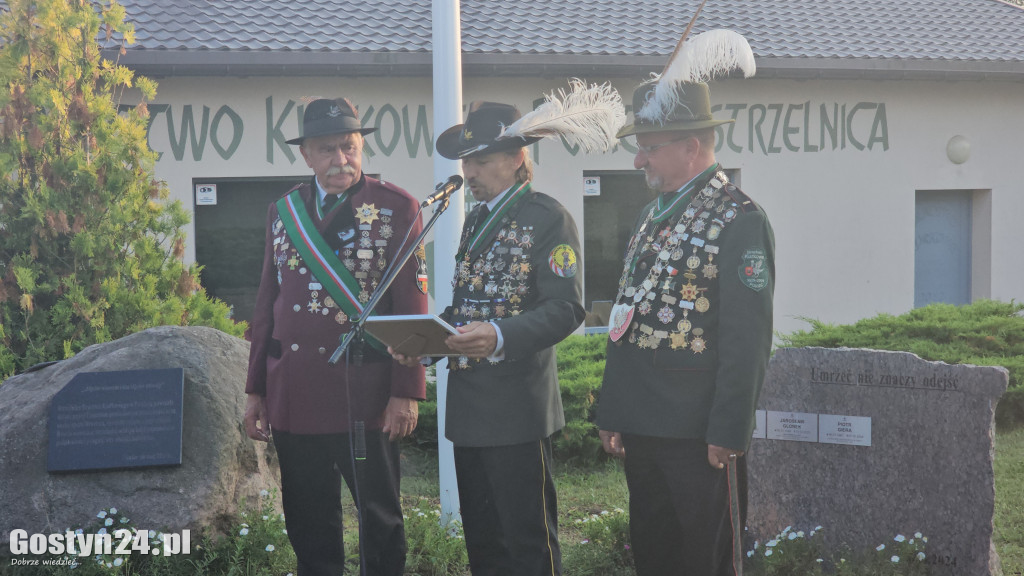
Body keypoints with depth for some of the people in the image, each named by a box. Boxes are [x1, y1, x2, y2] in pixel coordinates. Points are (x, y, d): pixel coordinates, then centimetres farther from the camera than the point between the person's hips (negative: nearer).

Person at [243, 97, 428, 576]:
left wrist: (406, 392, -10)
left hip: (364, 390, -3)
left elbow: (412, 306, -4)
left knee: (380, 519, 7)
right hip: (293, 390, 4)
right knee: (308, 526, 10)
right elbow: (267, 303, 14)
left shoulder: (397, 208, -1)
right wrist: (256, 390, 11)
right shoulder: (283, 211, 11)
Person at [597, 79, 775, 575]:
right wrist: (612, 415, 16)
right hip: (642, 430, 8)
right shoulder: (651, 215, 15)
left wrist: (727, 433, -17)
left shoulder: (739, 220, -11)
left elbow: (747, 339, -15)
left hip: (698, 438, -8)